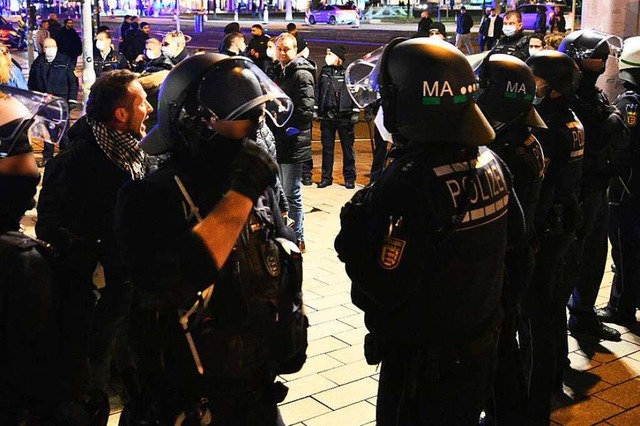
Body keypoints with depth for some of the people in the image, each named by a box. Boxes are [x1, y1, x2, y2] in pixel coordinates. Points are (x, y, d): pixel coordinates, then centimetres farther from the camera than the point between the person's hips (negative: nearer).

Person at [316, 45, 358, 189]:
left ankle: (349, 178, 12)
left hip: (345, 116, -4)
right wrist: (316, 109, 7)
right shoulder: (324, 72, 9)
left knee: (348, 148, 4)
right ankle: (326, 177, 16)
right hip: (327, 116, 4)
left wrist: (355, 113, -8)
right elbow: (318, 91, 12)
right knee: (327, 148, 8)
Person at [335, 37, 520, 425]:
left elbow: (384, 287, -27)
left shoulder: (409, 181, -28)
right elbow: (514, 236, 11)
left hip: (422, 364, -7)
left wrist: (354, 225, -15)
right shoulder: (490, 162, -3)